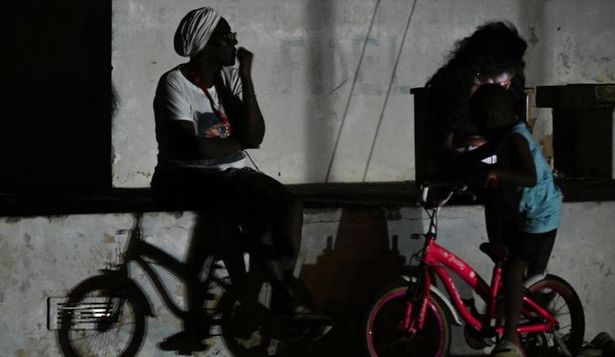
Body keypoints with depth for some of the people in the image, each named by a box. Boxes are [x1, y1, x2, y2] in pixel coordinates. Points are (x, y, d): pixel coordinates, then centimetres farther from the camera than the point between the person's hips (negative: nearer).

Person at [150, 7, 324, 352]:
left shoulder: (230, 78, 7)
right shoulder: (176, 83, -10)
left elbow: (254, 136, -6)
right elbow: (191, 145, -22)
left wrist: (246, 78, -10)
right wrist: (237, 144, -7)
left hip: (232, 173, 6)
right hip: (184, 175, -6)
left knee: (288, 204, -22)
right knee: (235, 198, -35)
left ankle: (282, 298, -19)